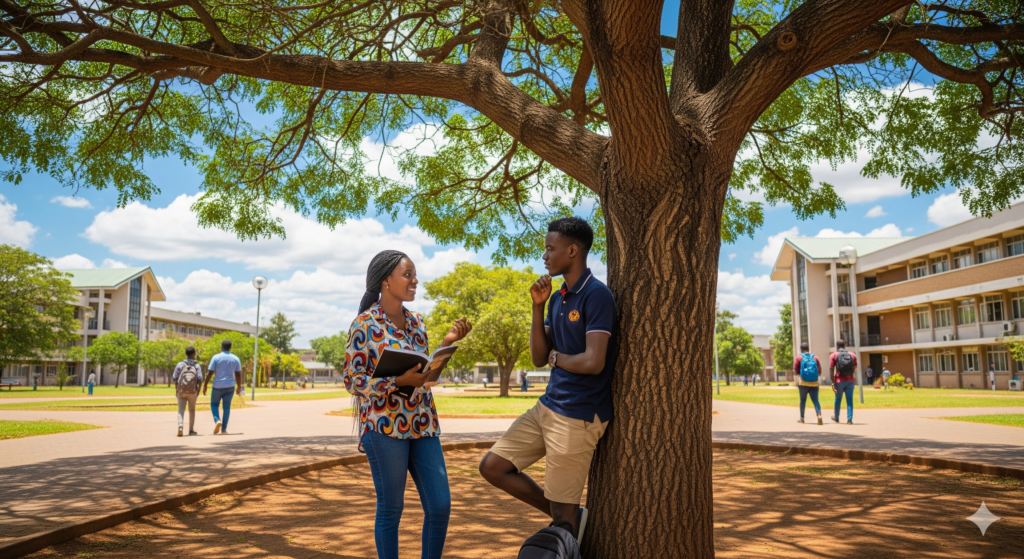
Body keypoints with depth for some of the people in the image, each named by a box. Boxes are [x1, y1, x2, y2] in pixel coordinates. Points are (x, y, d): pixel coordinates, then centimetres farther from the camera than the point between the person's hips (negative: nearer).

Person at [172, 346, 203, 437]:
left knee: (181, 410, 2)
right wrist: (198, 390, 4)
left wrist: (176, 390, 11)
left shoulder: (180, 365, 1)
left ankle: (180, 426, -23)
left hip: (181, 391, 0)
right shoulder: (197, 366, -1)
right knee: (192, 410, 15)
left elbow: (175, 379, -1)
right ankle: (191, 430, 19)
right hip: (192, 391, 0)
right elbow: (200, 379, -8)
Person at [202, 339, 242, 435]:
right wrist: (239, 387, 14)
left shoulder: (216, 357, -5)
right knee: (227, 407, 5)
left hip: (218, 386, -2)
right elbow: (238, 374, 5)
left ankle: (217, 420, -10)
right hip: (230, 386, 2)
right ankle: (223, 429, 3)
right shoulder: (235, 359, 3)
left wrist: (205, 385, -1)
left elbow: (210, 373, -8)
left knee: (214, 404, 15)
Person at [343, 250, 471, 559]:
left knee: (440, 506, 4)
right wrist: (398, 381, -21)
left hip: (422, 425, 6)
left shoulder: (416, 321, 12)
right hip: (385, 425, -6)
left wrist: (447, 342, 5)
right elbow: (352, 380, -8)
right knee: (390, 509, 4)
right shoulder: (365, 323, -6)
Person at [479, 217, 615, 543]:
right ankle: (569, 519, 20)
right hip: (547, 407, 9)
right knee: (492, 467, 10)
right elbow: (538, 358, 8)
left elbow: (593, 362, -25)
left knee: (562, 509, 1)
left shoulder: (596, 295, -16)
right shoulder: (557, 298, 10)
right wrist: (538, 307, -1)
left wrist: (556, 357, -6)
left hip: (577, 416, -9)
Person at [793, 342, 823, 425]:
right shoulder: (815, 357, 9)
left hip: (803, 383, -1)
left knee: (803, 400, 14)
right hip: (814, 383, 1)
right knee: (815, 400, -2)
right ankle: (819, 415, -25)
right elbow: (819, 372, 6)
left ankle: (802, 418, 23)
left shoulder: (798, 357, 1)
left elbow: (795, 371, -3)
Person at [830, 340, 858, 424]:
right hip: (850, 381, 1)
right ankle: (849, 419, -3)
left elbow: (831, 370, -9)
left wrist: (833, 383, -9)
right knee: (849, 400, 2)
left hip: (839, 381, -1)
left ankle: (836, 417, 29)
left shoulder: (833, 356, -2)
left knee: (838, 399, 13)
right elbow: (855, 369, 12)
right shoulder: (852, 355, 6)